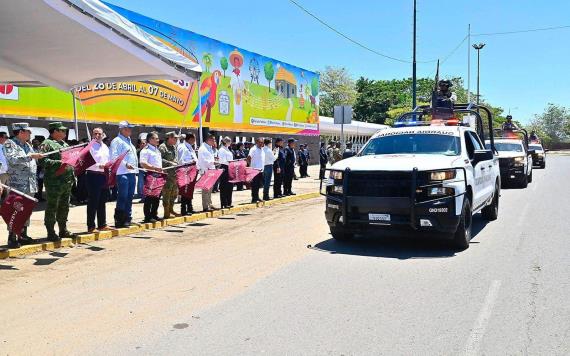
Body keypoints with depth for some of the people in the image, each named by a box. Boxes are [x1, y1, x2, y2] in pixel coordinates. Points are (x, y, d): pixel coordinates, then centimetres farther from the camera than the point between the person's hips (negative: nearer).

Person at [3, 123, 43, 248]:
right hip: (16, 185, -7)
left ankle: (23, 235, 19)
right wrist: (30, 156, -23)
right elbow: (12, 159, -20)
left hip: (29, 185, 7)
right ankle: (12, 238, -2)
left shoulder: (28, 145, 18)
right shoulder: (9, 144, -4)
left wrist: (35, 182, 18)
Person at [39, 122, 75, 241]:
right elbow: (43, 161, -18)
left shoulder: (65, 144, 19)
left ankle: (63, 230, 23)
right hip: (54, 182, -8)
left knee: (64, 207, 14)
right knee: (52, 207, -1)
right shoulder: (47, 144, -7)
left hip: (67, 181, 8)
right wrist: (59, 162, -24)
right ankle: (51, 233, 5)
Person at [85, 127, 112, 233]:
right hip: (93, 175, -7)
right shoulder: (90, 146, -6)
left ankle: (102, 225, 22)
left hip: (104, 176, 8)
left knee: (102, 201, 14)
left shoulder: (105, 147, 18)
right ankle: (91, 227, 2)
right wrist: (99, 166, -27)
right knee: (93, 202, -3)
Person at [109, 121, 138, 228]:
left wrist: (136, 169, 20)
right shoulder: (117, 141, -4)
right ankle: (119, 220, -6)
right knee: (122, 197, -10)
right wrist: (125, 164, -23)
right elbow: (114, 156, -15)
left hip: (132, 172, 9)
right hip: (122, 173, -9)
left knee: (130, 197, 9)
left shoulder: (129, 141, 24)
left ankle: (128, 218, 15)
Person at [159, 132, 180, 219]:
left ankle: (171, 209, 27)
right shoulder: (162, 147, -9)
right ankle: (166, 213, 0)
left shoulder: (174, 147, 18)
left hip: (175, 174, 9)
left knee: (175, 192, 14)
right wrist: (170, 163, -21)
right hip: (167, 174, -9)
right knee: (167, 193, -5)